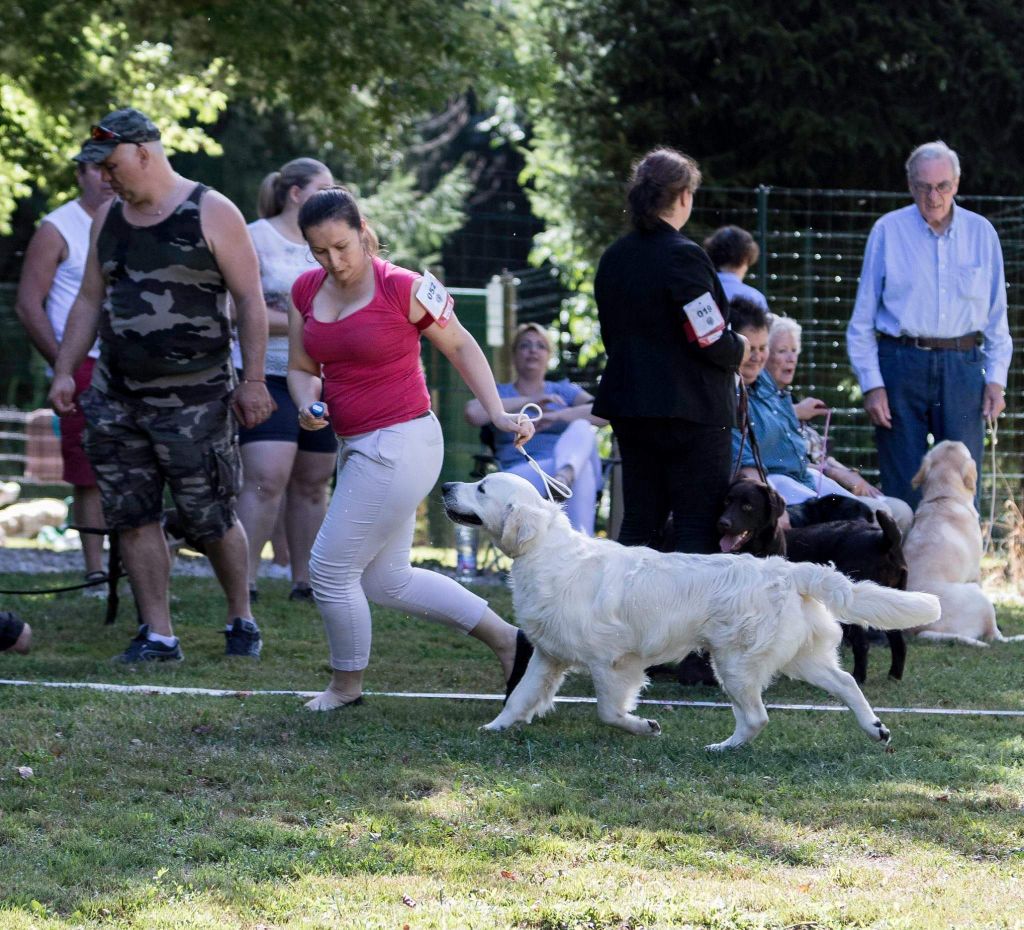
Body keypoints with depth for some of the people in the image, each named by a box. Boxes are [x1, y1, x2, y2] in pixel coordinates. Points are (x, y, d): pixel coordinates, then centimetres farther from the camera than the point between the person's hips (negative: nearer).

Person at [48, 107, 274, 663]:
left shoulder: (211, 214, -6)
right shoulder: (108, 218, 11)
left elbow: (250, 301, -6)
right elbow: (90, 300, 18)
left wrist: (253, 380, -11)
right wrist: (64, 371, 10)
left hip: (194, 398, -5)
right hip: (117, 398, 5)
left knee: (210, 519, 0)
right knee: (133, 518, 1)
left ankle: (241, 619, 20)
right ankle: (158, 635, 7)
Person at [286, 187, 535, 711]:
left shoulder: (403, 288, -13)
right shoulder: (306, 292, 5)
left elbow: (460, 347, -2)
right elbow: (302, 368, 13)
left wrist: (498, 414, -7)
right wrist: (307, 406, -9)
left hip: (400, 445, -8)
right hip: (356, 447, 8)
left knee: (331, 569, -4)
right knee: (386, 580, 15)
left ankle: (346, 686, 17)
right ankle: (509, 642, 24)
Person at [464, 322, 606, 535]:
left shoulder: (564, 391, 25)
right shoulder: (500, 394, 22)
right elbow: (473, 413, -5)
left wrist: (557, 416, -13)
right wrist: (530, 401, -5)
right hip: (521, 476, -2)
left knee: (582, 428, -33)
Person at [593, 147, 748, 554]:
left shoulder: (613, 258, 9)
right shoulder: (683, 256, -15)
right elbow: (710, 340, -18)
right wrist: (739, 348, 2)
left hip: (628, 405, 8)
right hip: (691, 409, -8)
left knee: (638, 523, 10)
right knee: (698, 524, -3)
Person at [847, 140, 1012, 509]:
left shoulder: (981, 233, 8)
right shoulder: (888, 231, 2)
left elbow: (997, 317, 12)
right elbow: (862, 319, 4)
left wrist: (996, 379, 3)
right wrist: (871, 384, -3)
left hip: (962, 367, 1)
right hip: (901, 366, -1)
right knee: (904, 488, -1)